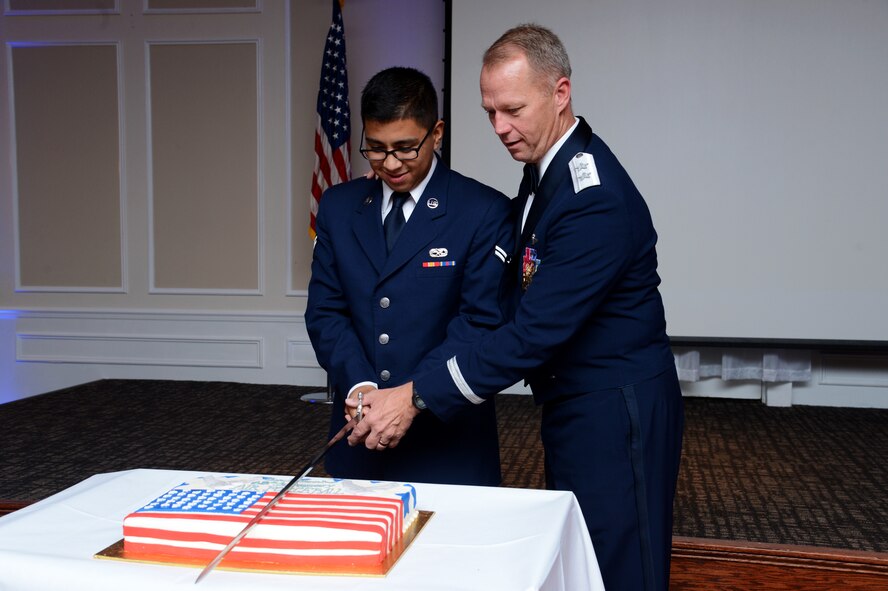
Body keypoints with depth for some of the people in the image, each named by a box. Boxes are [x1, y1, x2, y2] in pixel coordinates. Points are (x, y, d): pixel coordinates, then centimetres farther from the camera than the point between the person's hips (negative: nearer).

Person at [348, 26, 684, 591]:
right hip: (573, 409, 9)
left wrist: (417, 397, -23)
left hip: (616, 417, -9)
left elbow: (536, 332, -26)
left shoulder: (596, 200, -26)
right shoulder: (544, 169, 5)